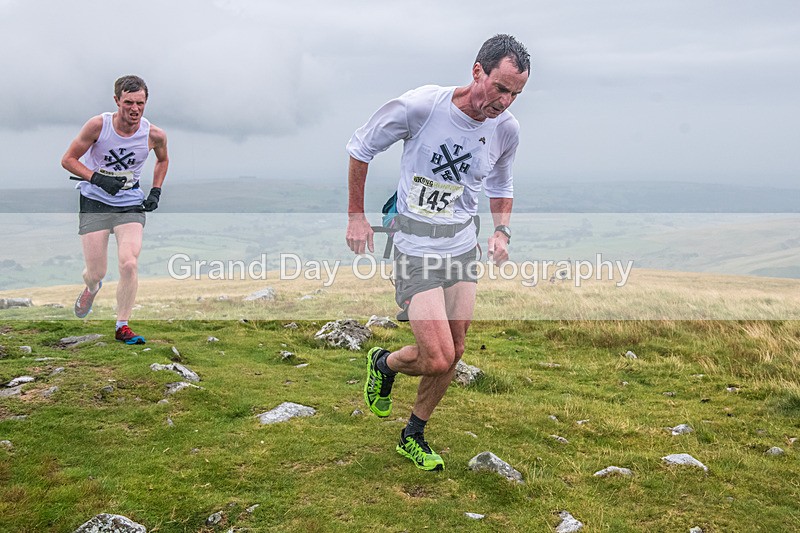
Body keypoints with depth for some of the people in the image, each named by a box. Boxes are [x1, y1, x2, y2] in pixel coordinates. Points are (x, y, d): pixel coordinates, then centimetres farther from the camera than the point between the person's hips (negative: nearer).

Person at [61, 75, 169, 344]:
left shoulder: (155, 135, -9)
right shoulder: (98, 125, -14)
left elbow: (162, 160, 15)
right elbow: (68, 159, -6)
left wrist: (155, 192, 4)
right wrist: (97, 178, -21)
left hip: (131, 205, 1)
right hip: (94, 202, -1)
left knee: (129, 264, -18)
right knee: (96, 273, -2)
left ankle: (122, 326, -1)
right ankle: (91, 288, 38)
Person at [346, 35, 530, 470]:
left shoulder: (507, 130, -4)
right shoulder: (419, 106, -19)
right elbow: (361, 147, -3)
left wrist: (502, 230, 0)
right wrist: (356, 216, -1)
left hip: (463, 244, 5)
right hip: (415, 246, -5)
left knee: (453, 353, 9)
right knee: (438, 359, -12)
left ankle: (413, 436, 31)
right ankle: (383, 363, 22)